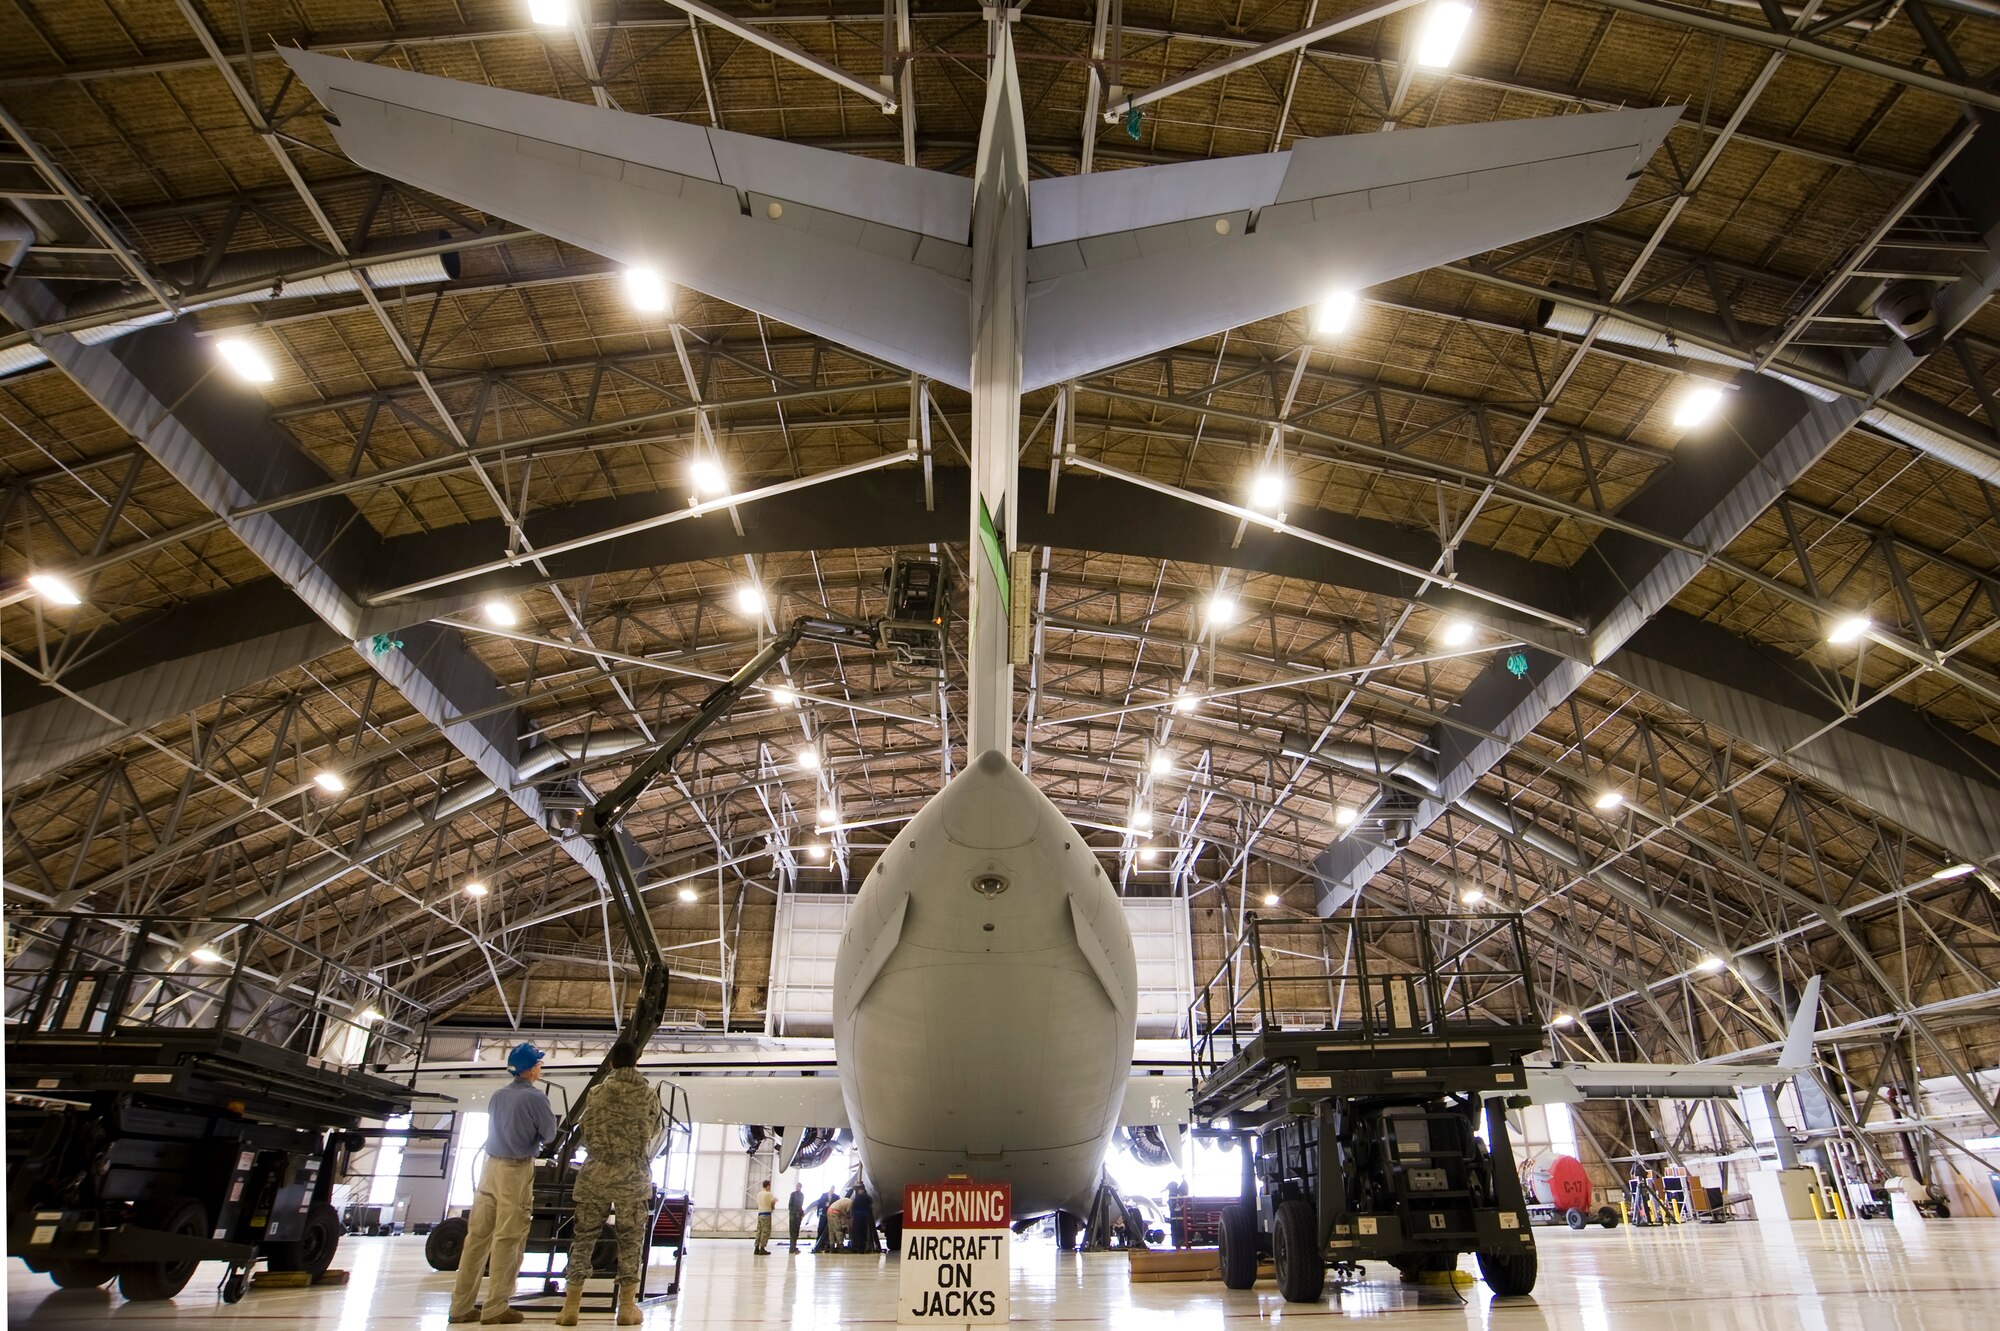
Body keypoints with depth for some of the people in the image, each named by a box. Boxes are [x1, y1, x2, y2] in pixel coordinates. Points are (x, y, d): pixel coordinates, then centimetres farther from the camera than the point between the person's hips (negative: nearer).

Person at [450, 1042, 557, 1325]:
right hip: (517, 1170, -7)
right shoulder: (534, 1097, -12)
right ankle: (495, 1309, 3)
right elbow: (550, 1135, -4)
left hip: (491, 1165, 7)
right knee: (508, 1239, -1)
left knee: (477, 1236, 9)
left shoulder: (497, 1096, 9)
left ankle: (461, 1305, 14)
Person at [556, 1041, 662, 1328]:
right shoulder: (648, 1094, -1)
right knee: (631, 1240, 6)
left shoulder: (597, 1093, -1)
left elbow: (586, 1134, 5)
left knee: (583, 1237, 8)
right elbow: (654, 1135, 6)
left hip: (598, 1173, 0)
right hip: (634, 1175, 0)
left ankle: (571, 1306, 6)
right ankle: (627, 1306, 7)